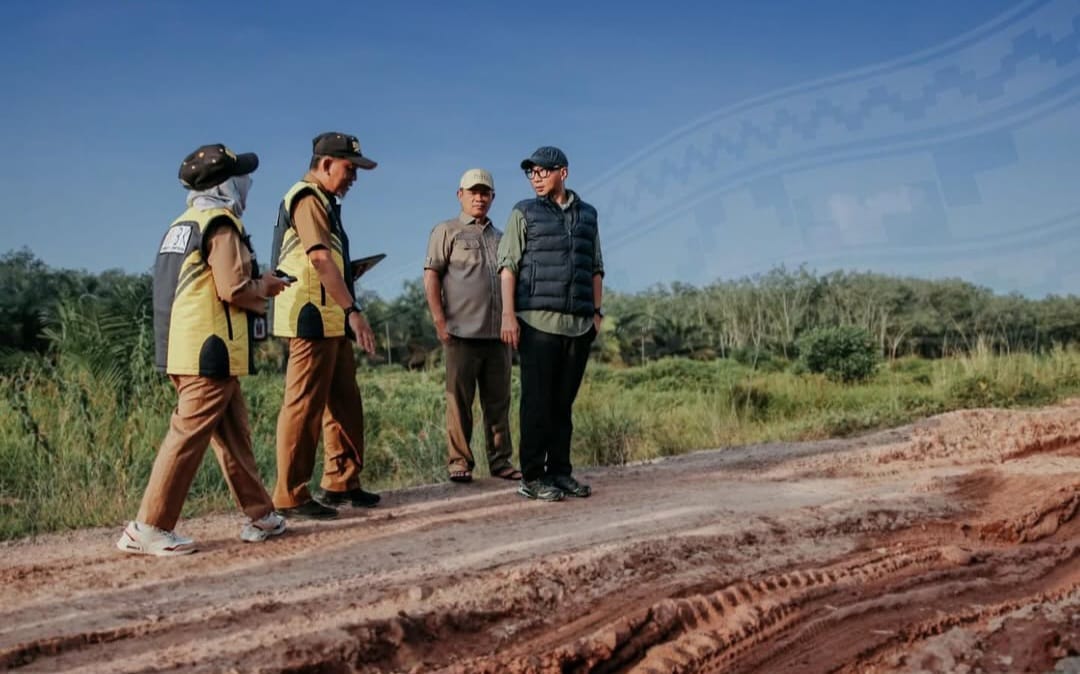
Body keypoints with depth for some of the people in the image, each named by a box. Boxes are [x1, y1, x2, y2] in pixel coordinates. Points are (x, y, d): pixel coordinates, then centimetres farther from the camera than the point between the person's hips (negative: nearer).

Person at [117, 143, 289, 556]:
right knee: (189, 436, -7)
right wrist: (263, 289, 2)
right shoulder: (220, 225, -10)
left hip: (187, 348, 10)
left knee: (233, 434, 14)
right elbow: (234, 290, -17)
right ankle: (147, 529, -3)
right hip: (210, 351, -10)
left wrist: (256, 285, 15)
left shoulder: (182, 226, 18)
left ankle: (260, 516, 21)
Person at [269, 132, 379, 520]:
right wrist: (353, 310, -28)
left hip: (330, 321, 10)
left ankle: (341, 484, 22)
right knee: (304, 406, -7)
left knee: (344, 402, 13)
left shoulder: (322, 201, 22)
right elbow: (320, 259, -22)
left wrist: (345, 313, 14)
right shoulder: (307, 199, -9)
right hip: (311, 319, -10)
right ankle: (290, 496, -1)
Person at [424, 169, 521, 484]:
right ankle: (459, 462, 4)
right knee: (459, 400, -2)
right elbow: (431, 277, -1)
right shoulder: (447, 231, 6)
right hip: (462, 332, -4)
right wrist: (439, 321, -10)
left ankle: (500, 460, 12)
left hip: (497, 334, 5)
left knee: (498, 401, 5)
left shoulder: (500, 237, 21)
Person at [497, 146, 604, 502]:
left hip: (578, 324, 3)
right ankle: (532, 477, 2)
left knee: (563, 402, 7)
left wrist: (597, 311, 10)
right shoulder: (524, 213, 6)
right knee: (537, 402, -4)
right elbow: (508, 265, 0)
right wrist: (508, 314, -10)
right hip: (538, 322, -3)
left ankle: (560, 472, 14)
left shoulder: (587, 215, 16)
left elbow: (596, 269, 19)